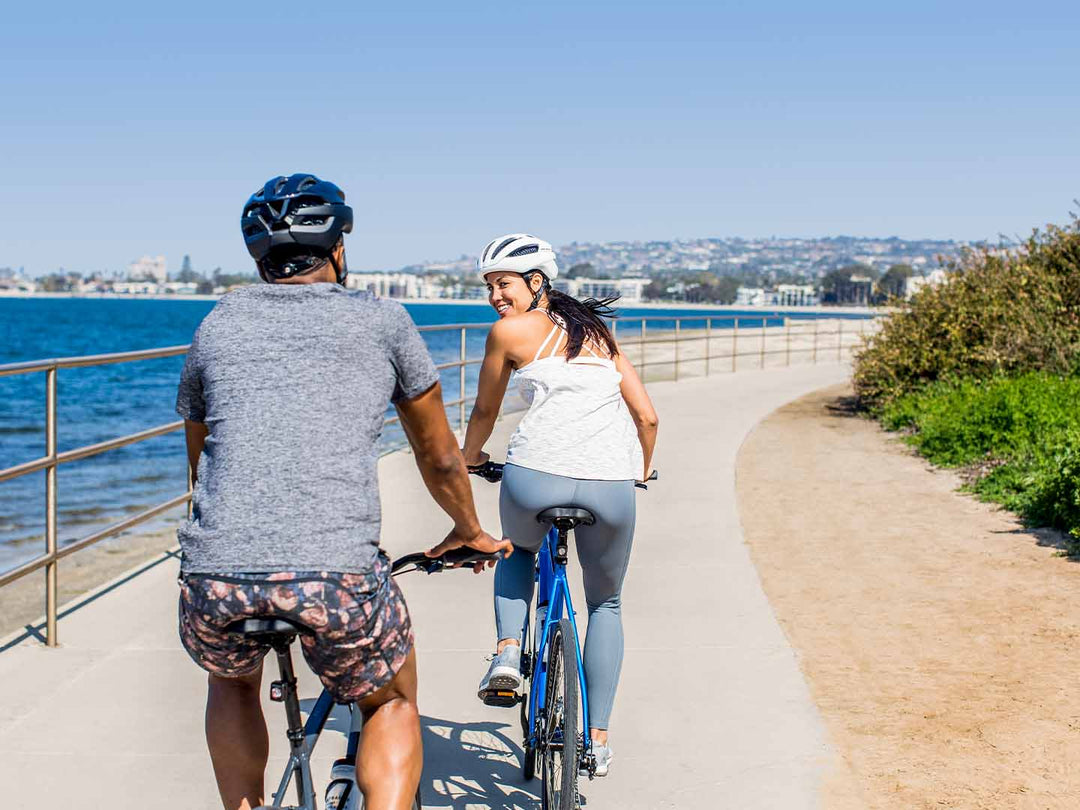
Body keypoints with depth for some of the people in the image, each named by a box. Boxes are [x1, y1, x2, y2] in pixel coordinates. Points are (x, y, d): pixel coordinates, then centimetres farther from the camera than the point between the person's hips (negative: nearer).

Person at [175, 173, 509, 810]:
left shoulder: (217, 325, 21)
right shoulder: (381, 320, 15)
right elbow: (440, 456, 26)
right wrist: (469, 533, 44)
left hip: (215, 575, 3)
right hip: (338, 575, -2)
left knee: (233, 682, 36)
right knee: (394, 706, 26)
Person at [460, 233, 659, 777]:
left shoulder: (509, 332, 11)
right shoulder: (599, 334, 23)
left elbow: (484, 412, 23)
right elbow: (647, 417, 21)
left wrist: (469, 458, 42)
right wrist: (639, 474, 38)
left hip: (536, 477, -3)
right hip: (611, 486, 3)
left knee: (518, 550, 34)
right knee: (605, 604, 25)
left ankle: (508, 650, 11)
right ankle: (599, 740, 22)